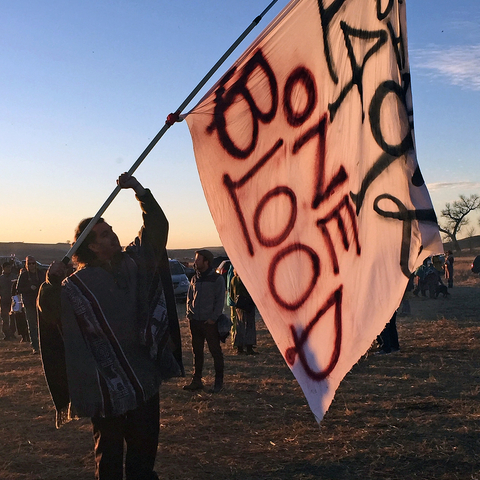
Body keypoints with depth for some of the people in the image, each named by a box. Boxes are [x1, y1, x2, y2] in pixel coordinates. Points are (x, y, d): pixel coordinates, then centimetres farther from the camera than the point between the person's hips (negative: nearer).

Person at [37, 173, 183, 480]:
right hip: (105, 383, -4)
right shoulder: (77, 284, -10)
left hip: (144, 376, 5)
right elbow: (50, 313, -15)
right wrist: (51, 283, -32)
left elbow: (157, 228, 3)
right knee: (109, 450, 7)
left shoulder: (134, 264, 4)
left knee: (145, 443, 15)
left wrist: (141, 192, -8)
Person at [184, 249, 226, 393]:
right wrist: (189, 313, 5)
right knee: (197, 352, 12)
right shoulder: (194, 279, 11)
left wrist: (213, 318, -13)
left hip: (210, 322, -6)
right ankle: (196, 380, 21)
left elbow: (220, 300, -8)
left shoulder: (217, 279, -6)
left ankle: (218, 382, 9)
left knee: (216, 352, 1)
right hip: (195, 322, 6)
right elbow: (189, 297, 18)